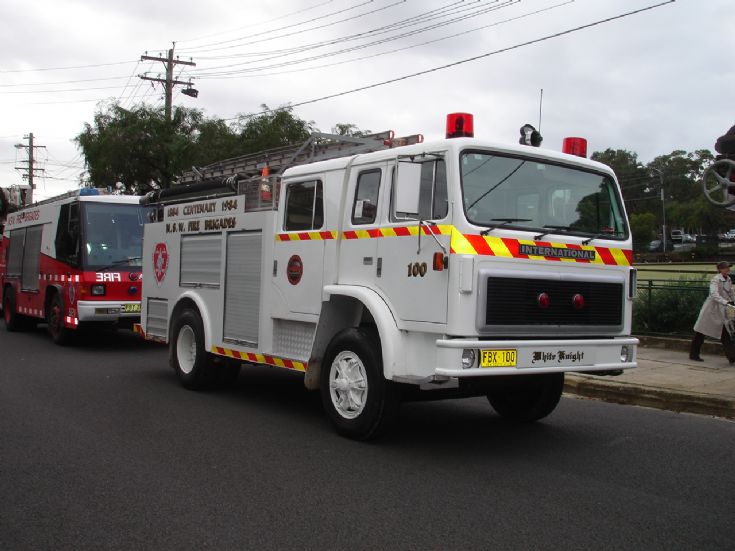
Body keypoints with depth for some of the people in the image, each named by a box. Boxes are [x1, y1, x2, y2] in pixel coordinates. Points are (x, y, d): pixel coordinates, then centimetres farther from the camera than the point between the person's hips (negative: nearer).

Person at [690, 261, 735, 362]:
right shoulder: (716, 279, -17)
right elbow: (714, 294, -30)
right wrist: (726, 302, -41)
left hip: (721, 310, 7)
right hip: (711, 308, -7)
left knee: (725, 333, 3)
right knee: (701, 331, 3)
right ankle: (693, 354, 13)